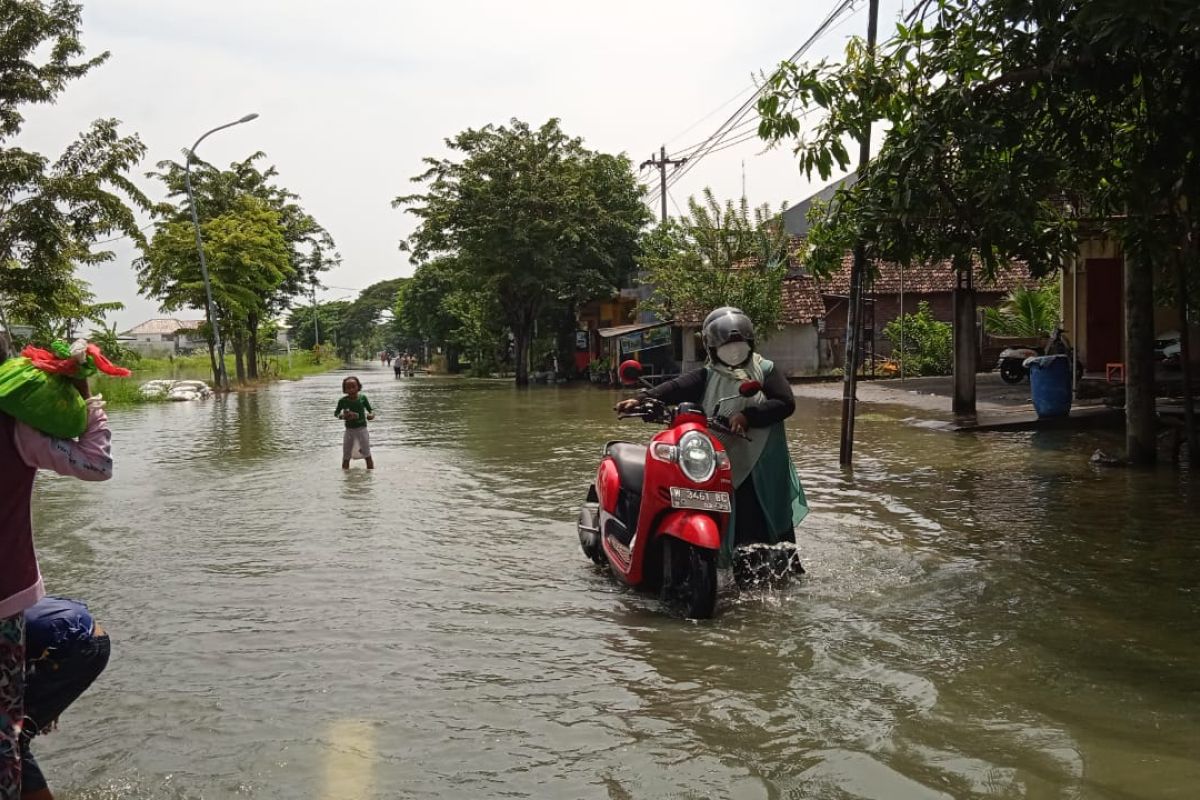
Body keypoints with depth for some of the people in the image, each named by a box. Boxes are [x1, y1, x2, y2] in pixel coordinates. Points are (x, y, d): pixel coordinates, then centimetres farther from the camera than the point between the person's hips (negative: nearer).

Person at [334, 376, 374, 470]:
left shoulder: (362, 398, -5)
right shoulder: (343, 401, -4)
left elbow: (370, 410, 3)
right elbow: (336, 413, 4)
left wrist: (371, 414, -19)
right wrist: (343, 416, -17)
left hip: (362, 429, -1)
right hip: (349, 430, 1)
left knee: (367, 455, 0)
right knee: (346, 457, 7)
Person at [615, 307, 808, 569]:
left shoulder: (765, 371, 6)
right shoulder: (706, 377, 7)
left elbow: (786, 403, -6)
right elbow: (677, 387, -8)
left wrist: (748, 416, -18)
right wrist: (643, 399, -25)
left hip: (765, 464, 0)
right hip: (725, 466, 0)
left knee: (777, 518, 9)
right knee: (738, 529, 0)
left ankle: (790, 566, 22)